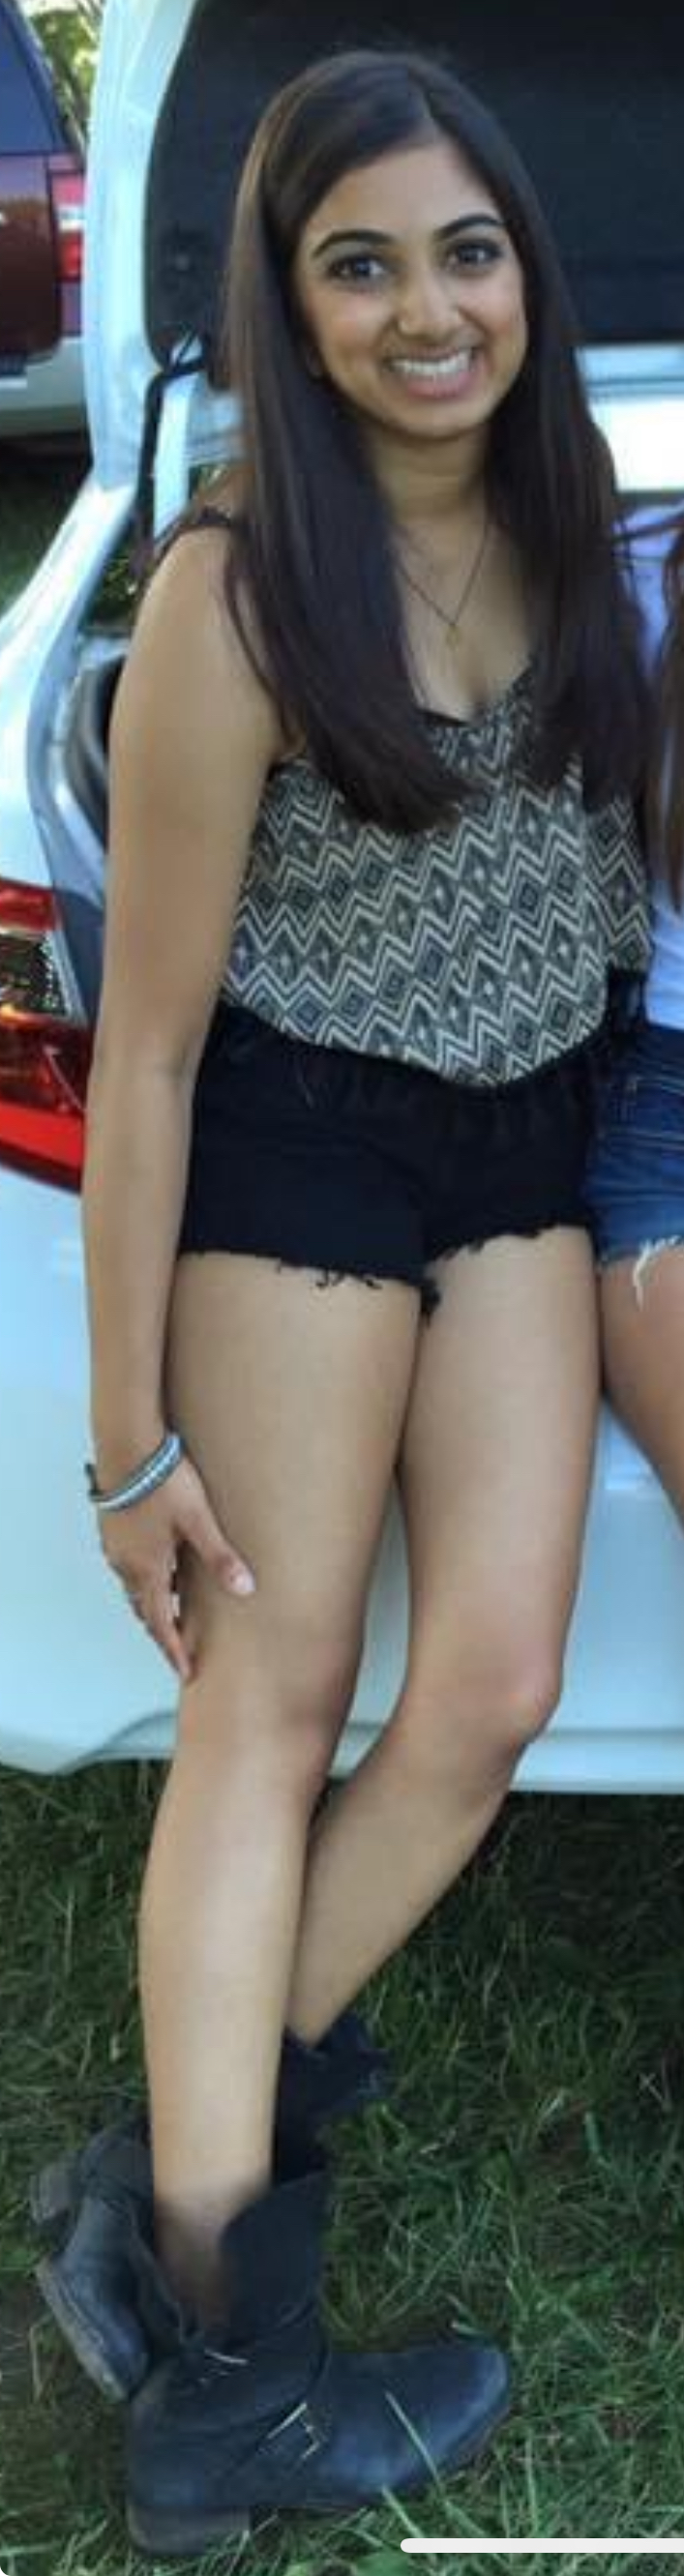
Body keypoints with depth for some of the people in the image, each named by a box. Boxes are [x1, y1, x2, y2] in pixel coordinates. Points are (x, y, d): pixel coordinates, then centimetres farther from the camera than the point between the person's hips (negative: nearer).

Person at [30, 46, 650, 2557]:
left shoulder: (565, 528, 0)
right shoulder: (236, 595, -18)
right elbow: (147, 1039, -16)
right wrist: (132, 1433, -14)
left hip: (532, 1159, 6)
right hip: (302, 1160, -6)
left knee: (493, 1692, -1)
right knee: (270, 1709, -1)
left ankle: (180, 2167, 13)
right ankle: (220, 2358, 9)